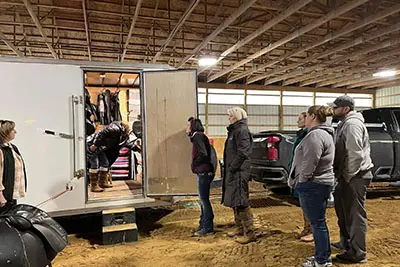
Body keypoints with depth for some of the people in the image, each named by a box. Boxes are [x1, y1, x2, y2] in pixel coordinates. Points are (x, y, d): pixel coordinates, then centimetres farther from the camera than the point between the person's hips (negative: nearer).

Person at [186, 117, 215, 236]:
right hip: (203, 173, 10)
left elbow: (203, 154, -24)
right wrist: (195, 165, 10)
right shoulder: (198, 136, 18)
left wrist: (194, 165, -12)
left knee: (204, 200, -3)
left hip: (204, 173, -10)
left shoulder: (198, 136, -13)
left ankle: (208, 228, 6)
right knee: (203, 200, 16)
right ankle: (203, 226, 27)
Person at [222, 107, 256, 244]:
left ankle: (249, 232, 2)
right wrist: (228, 168, 13)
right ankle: (239, 228, 30)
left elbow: (242, 153, -21)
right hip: (233, 172, 10)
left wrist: (232, 167, -17)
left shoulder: (242, 130, -13)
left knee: (241, 202, -7)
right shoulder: (234, 130, 18)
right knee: (234, 201, 17)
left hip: (239, 171, -10)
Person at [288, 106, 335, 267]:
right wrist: (301, 182, 16)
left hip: (313, 185, -11)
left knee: (317, 223, 0)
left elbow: (309, 163, -24)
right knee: (318, 222, 19)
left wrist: (301, 181, -11)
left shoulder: (316, 135, -18)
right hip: (321, 183, 11)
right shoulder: (325, 133, 16)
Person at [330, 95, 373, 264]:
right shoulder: (345, 123, 15)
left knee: (356, 214, 0)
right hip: (348, 175, 11)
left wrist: (348, 176, -17)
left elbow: (356, 154, -25)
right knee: (343, 209, 21)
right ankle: (346, 243, 38)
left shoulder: (352, 124, -18)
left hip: (355, 176, -11)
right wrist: (342, 175, 16)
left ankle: (358, 253, 12)